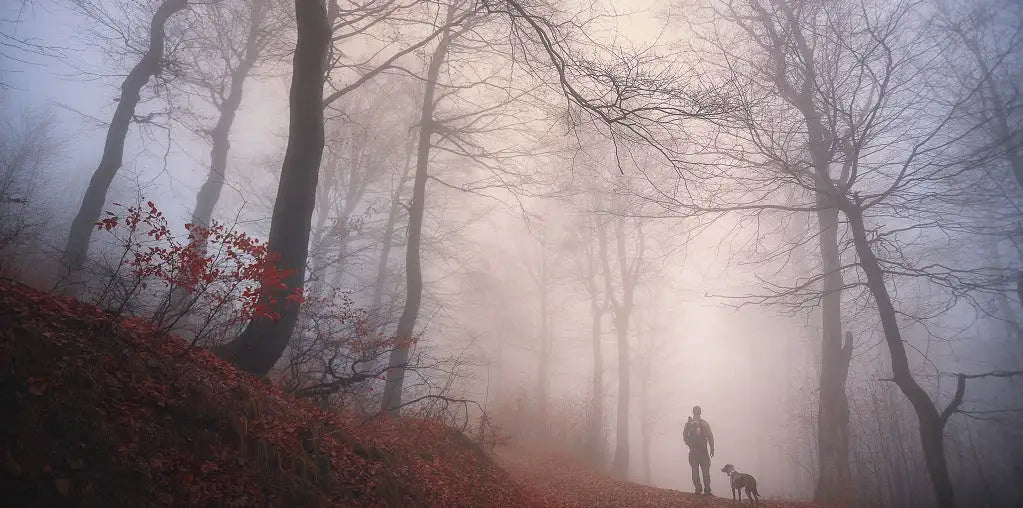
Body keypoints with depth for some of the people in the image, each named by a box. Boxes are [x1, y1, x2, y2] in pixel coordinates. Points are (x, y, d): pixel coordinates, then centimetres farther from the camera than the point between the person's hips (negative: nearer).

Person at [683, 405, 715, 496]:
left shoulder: (688, 423, -3)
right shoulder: (705, 423, -2)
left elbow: (685, 436, -4)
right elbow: (710, 437, -2)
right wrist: (712, 449, 5)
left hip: (693, 451, 0)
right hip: (703, 451, 0)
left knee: (695, 471, 7)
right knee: (706, 470, 7)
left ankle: (698, 490, 5)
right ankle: (707, 490, 5)